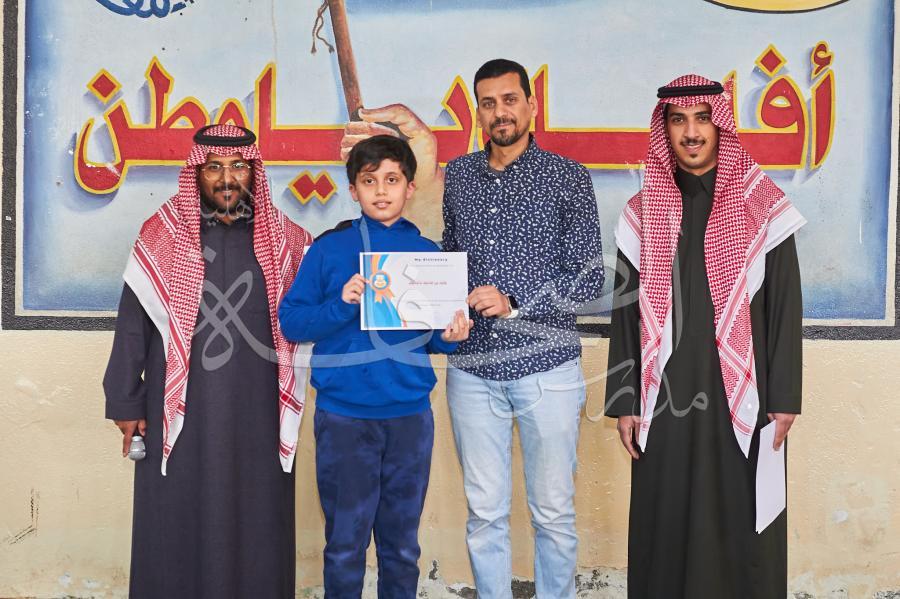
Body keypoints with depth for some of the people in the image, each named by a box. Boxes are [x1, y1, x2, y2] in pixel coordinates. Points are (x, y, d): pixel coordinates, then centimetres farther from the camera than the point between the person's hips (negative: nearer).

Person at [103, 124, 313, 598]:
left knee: (257, 523, 8)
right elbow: (133, 323, 2)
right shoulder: (161, 235, 1)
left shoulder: (282, 238, 6)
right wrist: (125, 401, 1)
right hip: (182, 410, -1)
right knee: (179, 524, 7)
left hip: (258, 411, 2)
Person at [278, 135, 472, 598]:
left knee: (402, 541, 12)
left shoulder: (428, 254, 6)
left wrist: (449, 336, -10)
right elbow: (290, 321, -2)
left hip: (410, 415, 2)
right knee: (345, 539, 6)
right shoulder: (329, 249, 0)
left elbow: (434, 333, 12)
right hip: (343, 414, -2)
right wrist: (341, 305, -18)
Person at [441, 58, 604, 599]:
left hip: (547, 368, -3)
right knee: (485, 512, 10)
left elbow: (590, 276, -5)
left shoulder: (568, 178, -1)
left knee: (553, 510, 6)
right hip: (472, 369, 3)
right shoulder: (457, 176, 10)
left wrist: (514, 303, -15)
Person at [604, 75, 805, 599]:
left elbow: (785, 307, 0)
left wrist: (785, 397, -4)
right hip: (666, 396, 2)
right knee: (667, 521, 7)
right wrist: (625, 401, 2)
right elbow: (626, 313, 6)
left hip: (740, 393, -1)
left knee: (740, 517, 5)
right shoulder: (643, 214, 5)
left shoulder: (764, 209, 0)